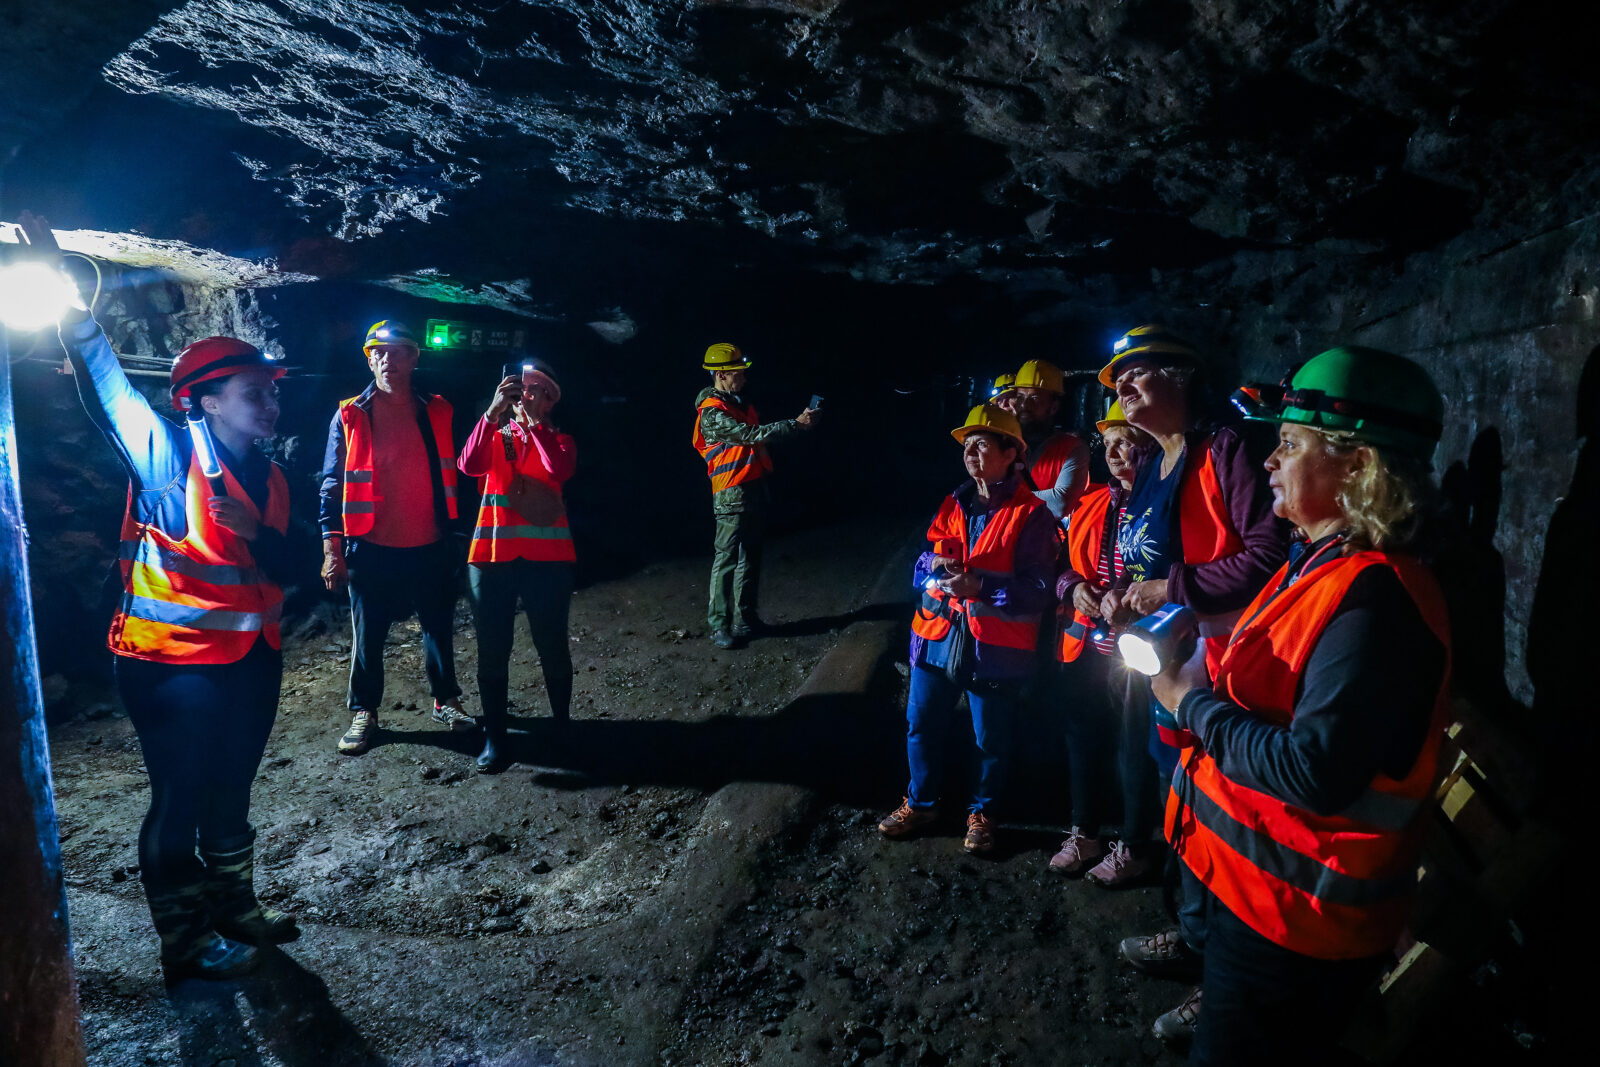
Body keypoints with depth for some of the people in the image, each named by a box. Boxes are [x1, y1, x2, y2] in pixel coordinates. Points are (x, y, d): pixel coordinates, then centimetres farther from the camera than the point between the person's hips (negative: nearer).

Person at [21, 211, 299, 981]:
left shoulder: (266, 475, 7)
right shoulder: (168, 456, -12)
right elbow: (104, 378, -24)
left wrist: (259, 534, -11)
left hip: (250, 656, 7)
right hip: (175, 662, -6)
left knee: (230, 794, 20)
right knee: (180, 802, 6)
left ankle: (235, 910, 37)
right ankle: (186, 944, 22)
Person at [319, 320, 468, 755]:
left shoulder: (437, 412, 4)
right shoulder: (350, 416, -1)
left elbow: (453, 474, 7)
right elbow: (333, 484, -1)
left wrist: (456, 535, 3)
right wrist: (331, 548, -6)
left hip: (429, 547, 2)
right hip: (371, 548, -1)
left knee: (439, 626, 12)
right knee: (368, 636, 8)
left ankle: (445, 701, 29)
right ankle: (363, 713, 24)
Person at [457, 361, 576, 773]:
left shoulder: (559, 440, 12)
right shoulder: (494, 435, 14)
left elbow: (560, 470, -12)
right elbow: (470, 465, -9)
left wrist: (534, 420, -14)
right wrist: (493, 412, -16)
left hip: (547, 556, -1)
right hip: (492, 554, 1)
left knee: (552, 646, 3)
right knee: (492, 650, 2)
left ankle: (561, 724, 20)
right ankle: (494, 736, 13)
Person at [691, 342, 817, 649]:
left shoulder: (739, 403, 15)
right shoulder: (712, 412, -15)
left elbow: (757, 435, 12)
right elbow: (750, 434, -21)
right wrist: (796, 424, -21)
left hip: (755, 489, 9)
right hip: (732, 495, -9)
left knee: (749, 558, 14)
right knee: (726, 560, -5)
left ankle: (744, 620, 24)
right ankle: (718, 626, 2)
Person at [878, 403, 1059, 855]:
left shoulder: (1031, 514, -9)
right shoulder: (953, 505, 10)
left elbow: (1038, 590, -16)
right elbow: (924, 561, 12)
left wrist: (981, 588, -26)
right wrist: (935, 569, -10)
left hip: (995, 647, -5)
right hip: (939, 636, 5)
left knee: (991, 739, 10)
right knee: (921, 724, 13)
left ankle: (982, 812, 33)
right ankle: (920, 802, 34)